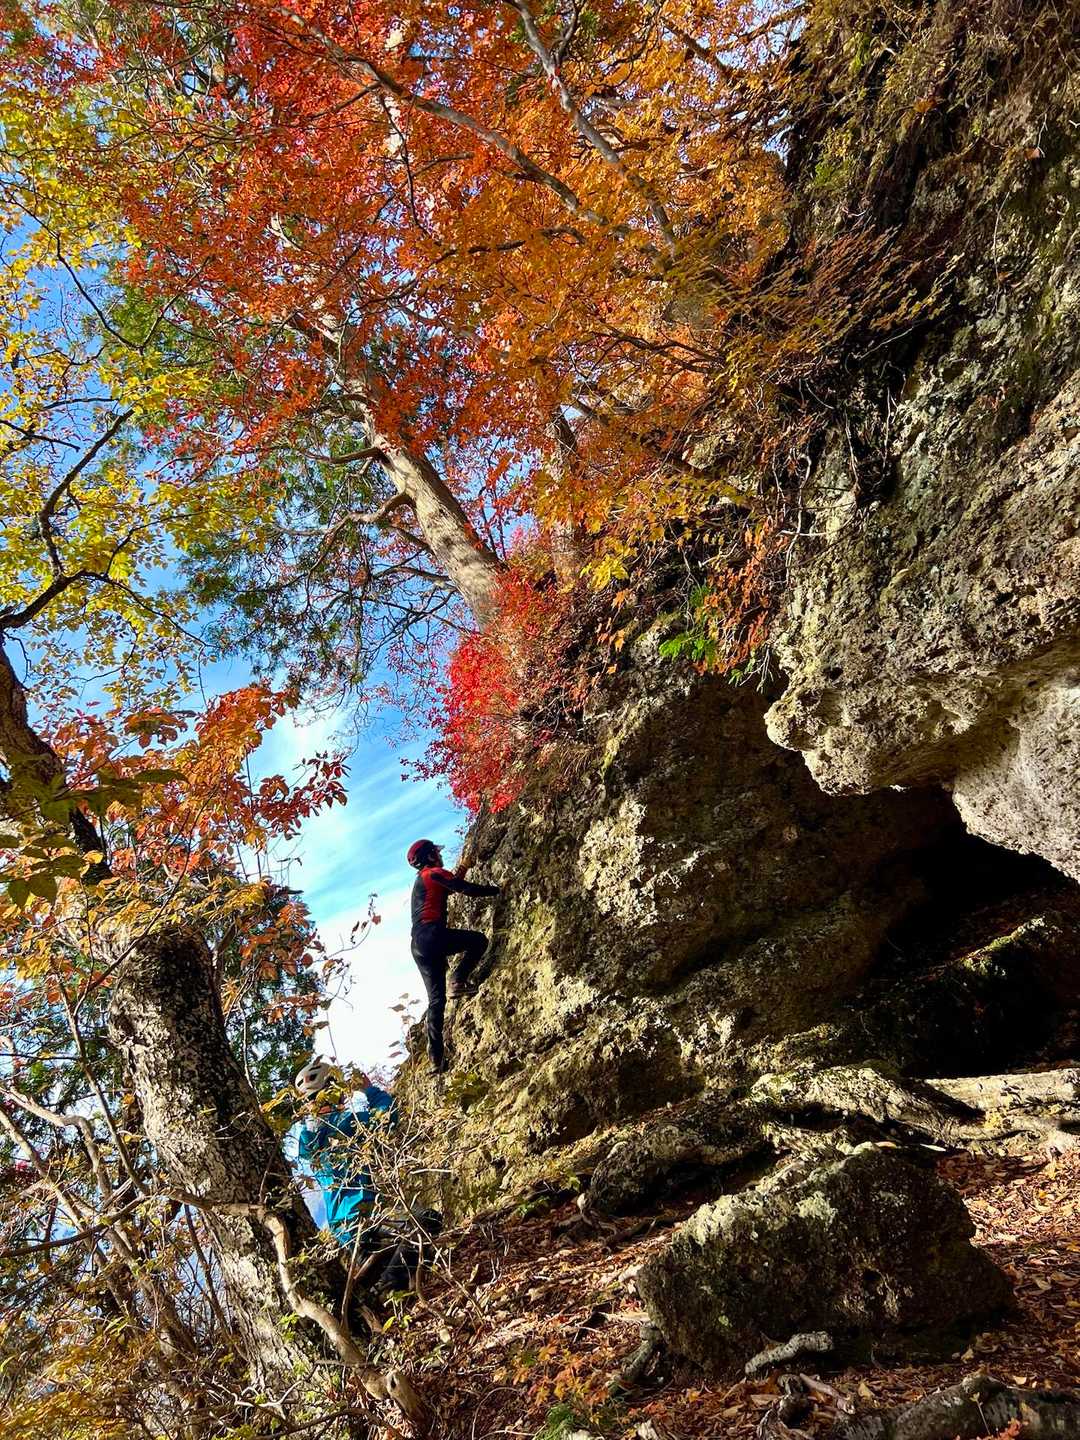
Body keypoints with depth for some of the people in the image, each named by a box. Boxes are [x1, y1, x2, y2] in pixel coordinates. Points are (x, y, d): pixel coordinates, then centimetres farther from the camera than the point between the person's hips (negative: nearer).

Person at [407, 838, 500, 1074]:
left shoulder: (422, 880, 28)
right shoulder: (433, 873, 0)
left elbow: (451, 886, 41)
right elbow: (465, 889, -10)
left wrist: (464, 868, 43)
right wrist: (496, 889, -1)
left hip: (418, 945, 9)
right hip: (432, 935, -9)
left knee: (436, 998, 8)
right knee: (479, 940, 3)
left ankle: (436, 1056, 5)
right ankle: (458, 980, -11)